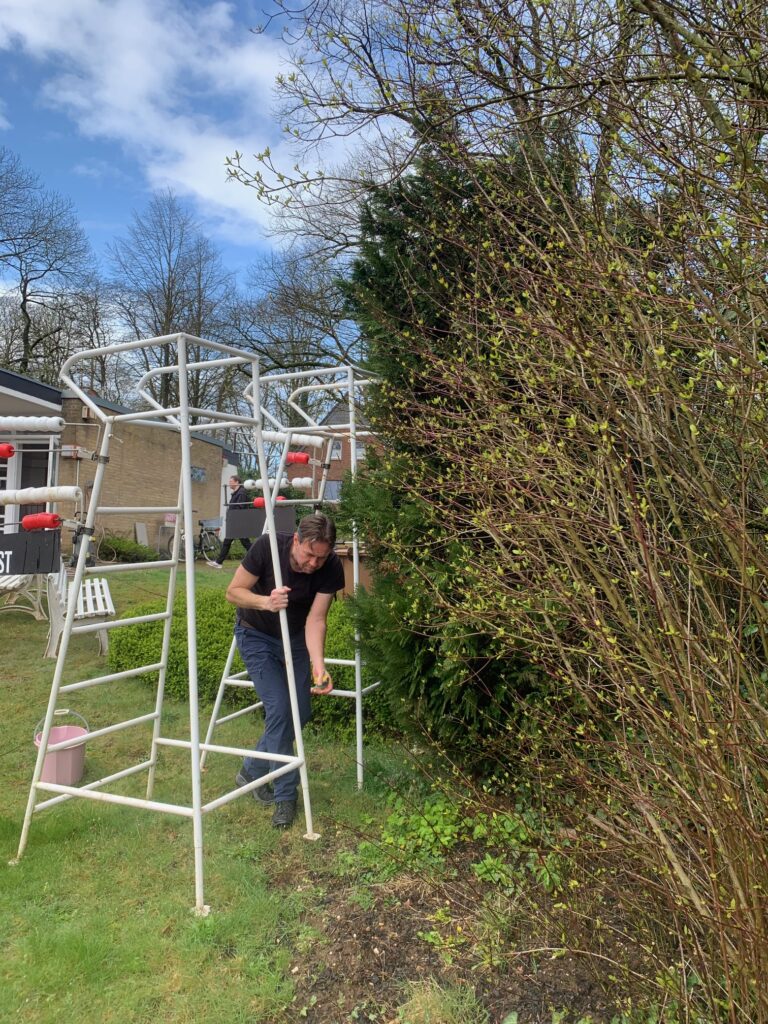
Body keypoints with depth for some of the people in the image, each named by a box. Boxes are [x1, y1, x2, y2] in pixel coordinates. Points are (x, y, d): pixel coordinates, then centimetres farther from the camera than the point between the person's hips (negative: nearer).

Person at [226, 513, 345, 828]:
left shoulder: (332, 568, -25)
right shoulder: (267, 547, -30)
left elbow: (315, 619, -26)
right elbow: (233, 592, -21)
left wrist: (318, 664, -42)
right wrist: (265, 602, -40)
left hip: (295, 637, 3)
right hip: (256, 636, -3)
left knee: (300, 713, 3)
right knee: (279, 708, -15)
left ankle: (252, 771, 28)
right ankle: (285, 795, 4)